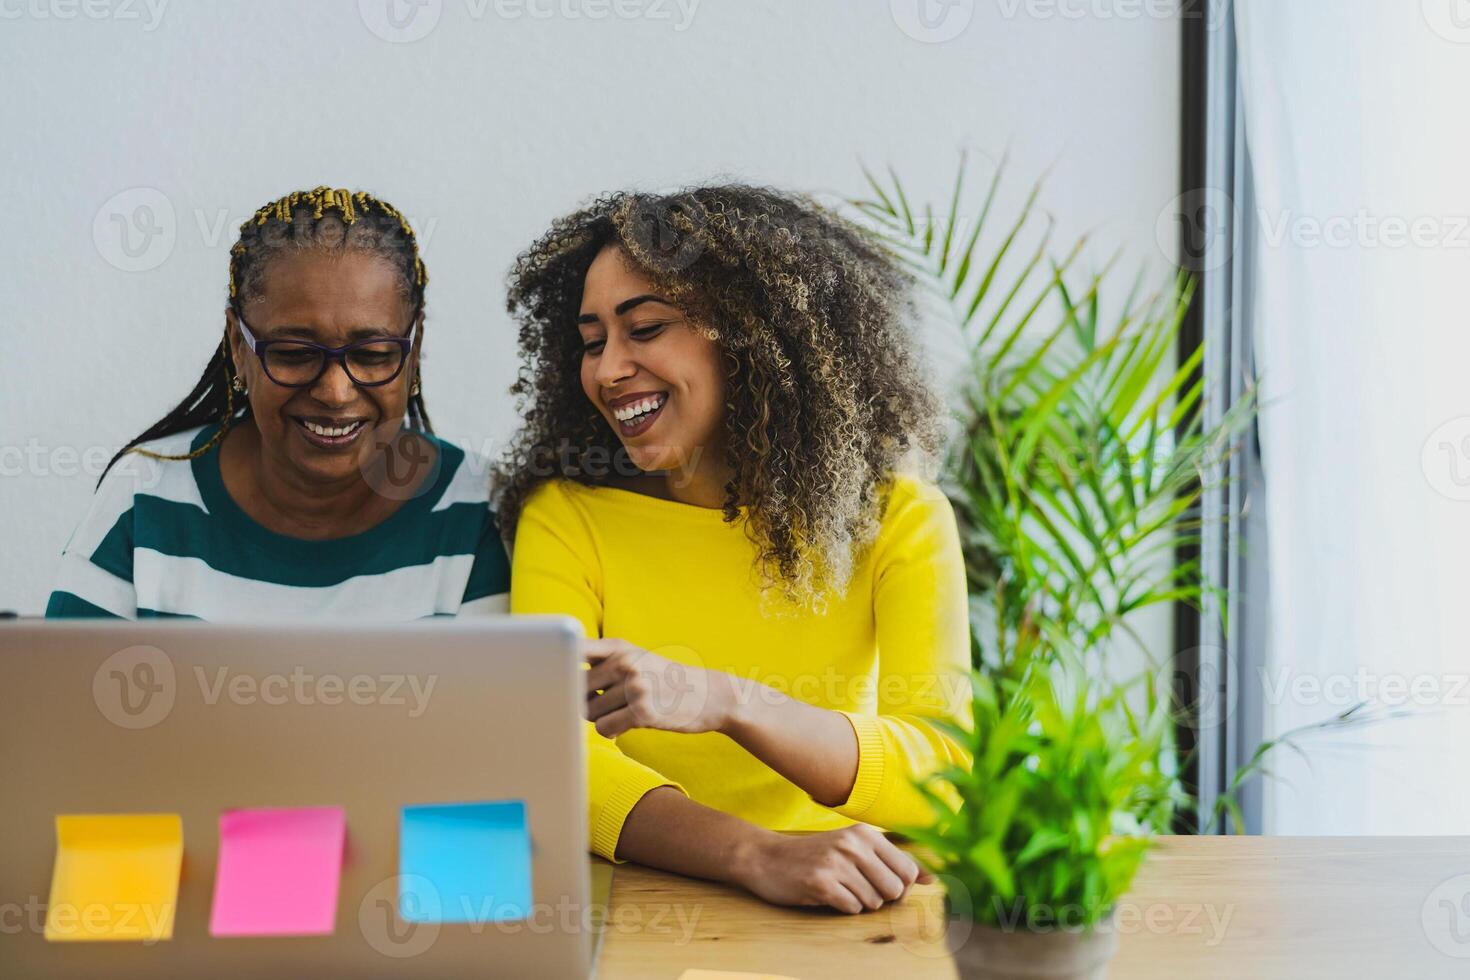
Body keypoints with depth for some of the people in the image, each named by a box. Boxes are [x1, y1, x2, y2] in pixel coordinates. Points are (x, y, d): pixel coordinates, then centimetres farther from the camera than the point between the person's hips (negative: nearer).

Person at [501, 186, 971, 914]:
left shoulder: (894, 518, -1)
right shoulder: (565, 518, 0)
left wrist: (725, 702, -29)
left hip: (845, 918, 1)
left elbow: (944, 774, -13)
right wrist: (757, 855, -30)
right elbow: (554, 759, -13)